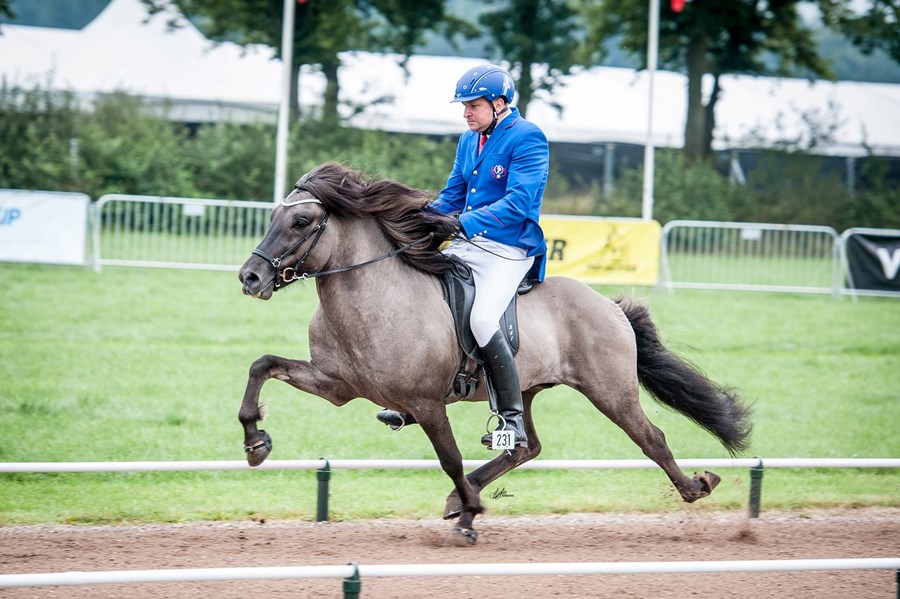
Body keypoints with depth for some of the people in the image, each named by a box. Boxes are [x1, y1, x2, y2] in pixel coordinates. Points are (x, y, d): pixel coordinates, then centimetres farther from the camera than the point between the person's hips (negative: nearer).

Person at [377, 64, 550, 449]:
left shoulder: (527, 139, -12)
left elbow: (518, 204, -23)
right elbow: (451, 196, 19)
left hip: (509, 250, -9)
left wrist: (464, 222, -31)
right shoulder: (469, 140, 13)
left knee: (482, 319, -28)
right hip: (467, 244, 9)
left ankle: (513, 420, -20)